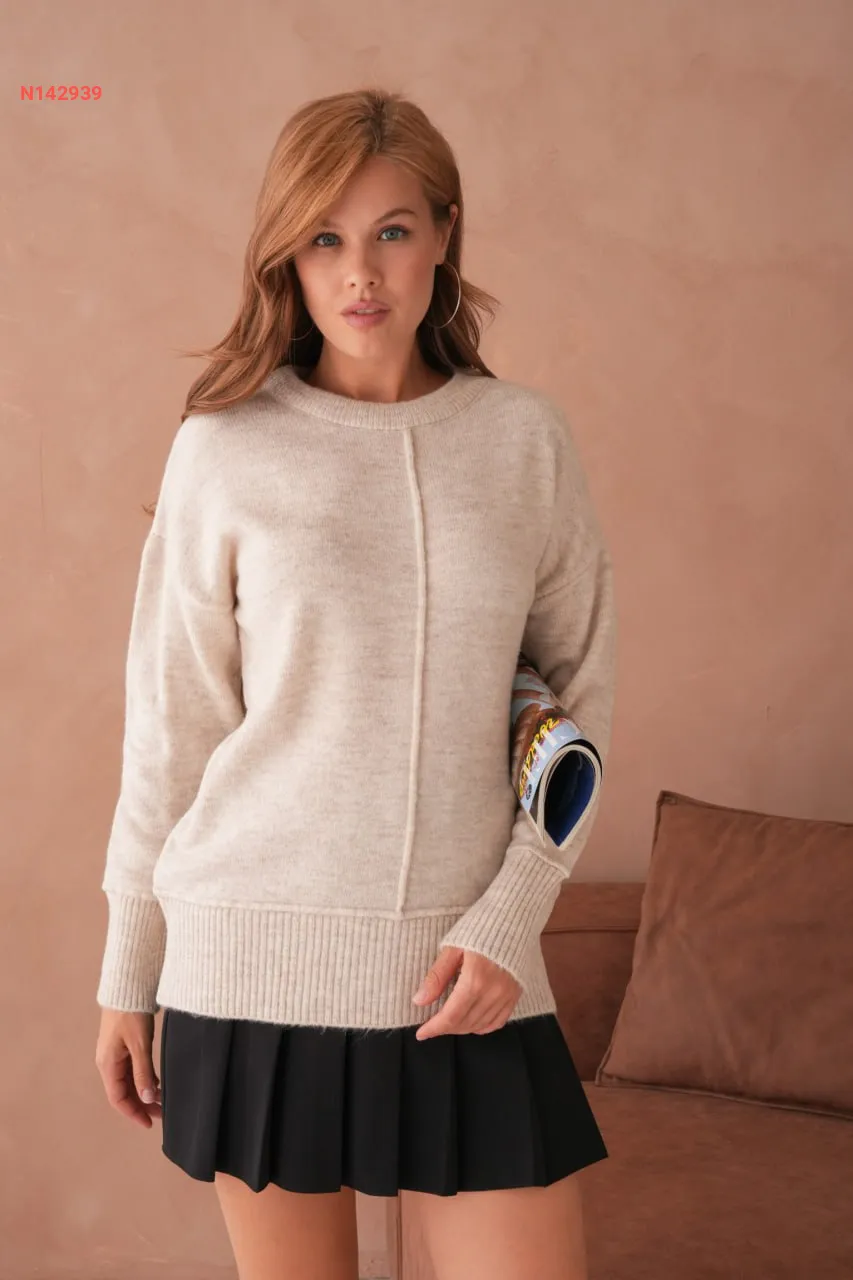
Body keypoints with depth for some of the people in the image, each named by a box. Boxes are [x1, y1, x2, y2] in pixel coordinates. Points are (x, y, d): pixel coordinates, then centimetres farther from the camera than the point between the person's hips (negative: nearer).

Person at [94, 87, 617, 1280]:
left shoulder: (526, 437, 2)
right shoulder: (226, 448, -2)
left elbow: (582, 692, 6)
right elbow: (169, 724, 3)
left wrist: (511, 916, -6)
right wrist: (128, 975, 6)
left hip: (462, 963, 1)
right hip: (258, 951, -1)